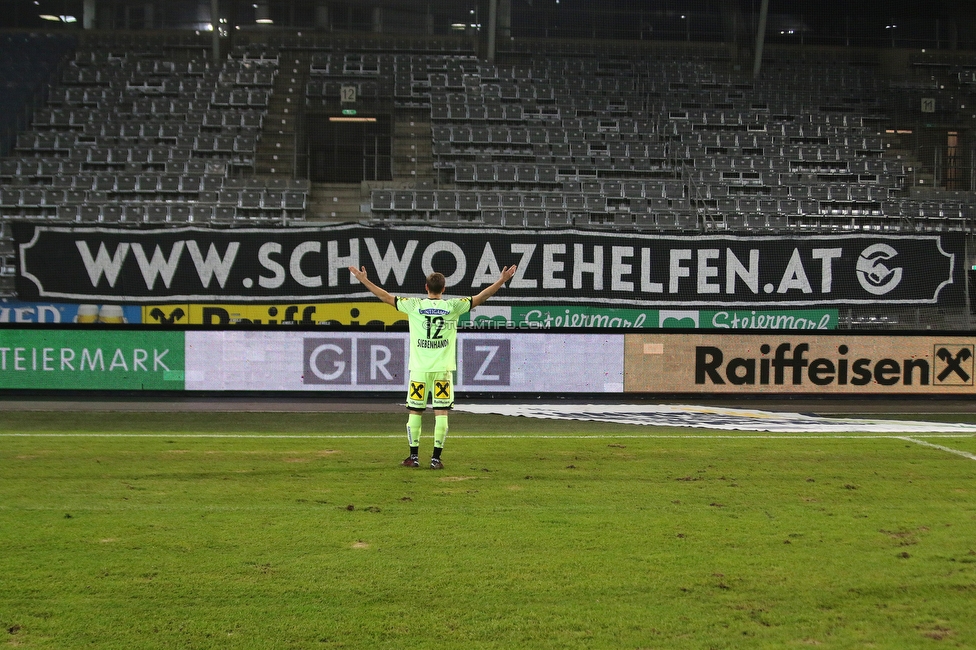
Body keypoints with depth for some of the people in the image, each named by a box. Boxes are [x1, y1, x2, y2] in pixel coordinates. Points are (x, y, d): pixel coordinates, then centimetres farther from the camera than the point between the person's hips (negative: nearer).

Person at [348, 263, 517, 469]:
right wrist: (502, 280, 12)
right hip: (443, 368, 0)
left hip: (419, 368, 0)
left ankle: (414, 456, 13)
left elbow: (386, 296, 5)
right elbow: (480, 297, 4)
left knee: (415, 411, 9)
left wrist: (364, 280, 14)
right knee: (441, 412, 2)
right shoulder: (453, 306, -1)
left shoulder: (414, 306, -1)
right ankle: (436, 458, 0)